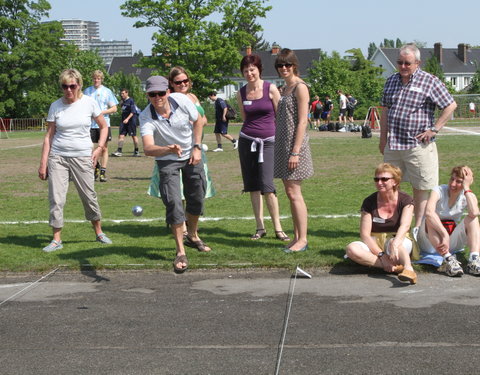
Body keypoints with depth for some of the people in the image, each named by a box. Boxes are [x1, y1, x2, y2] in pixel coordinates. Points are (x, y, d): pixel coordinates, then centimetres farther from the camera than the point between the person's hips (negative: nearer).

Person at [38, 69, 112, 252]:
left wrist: (99, 148, -2)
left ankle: (99, 232, 23)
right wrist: (43, 162, -1)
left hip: (82, 157, 0)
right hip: (57, 157, 0)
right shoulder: (56, 106, 0)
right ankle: (56, 239, 3)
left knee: (89, 196, 5)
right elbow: (49, 136, 3)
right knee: (56, 198, -5)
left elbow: (103, 127, 10)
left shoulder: (89, 103, -1)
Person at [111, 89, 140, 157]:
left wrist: (127, 119, -25)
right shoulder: (123, 102, 13)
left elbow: (133, 112, -16)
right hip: (124, 121, 7)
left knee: (133, 136, 0)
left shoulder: (131, 101, -9)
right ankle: (119, 151, -6)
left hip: (131, 120, -7)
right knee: (121, 135, -3)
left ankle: (136, 151, 9)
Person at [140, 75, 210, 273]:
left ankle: (192, 236, 40)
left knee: (196, 199, 13)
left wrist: (197, 147, -7)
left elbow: (197, 121, -2)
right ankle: (181, 253, -5)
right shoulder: (146, 118, -30)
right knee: (174, 204, -15)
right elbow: (148, 148, -45)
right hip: (167, 161, -3)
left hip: (191, 155, 3)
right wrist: (168, 149, -64)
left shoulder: (182, 100, -22)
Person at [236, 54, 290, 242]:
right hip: (246, 140, 4)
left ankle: (278, 228, -3)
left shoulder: (271, 89, -3)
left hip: (268, 141, -4)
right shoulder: (241, 93, 7)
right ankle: (260, 227, 12)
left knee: (267, 185, -12)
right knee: (253, 185, 4)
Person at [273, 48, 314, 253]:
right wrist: (280, 148, 14)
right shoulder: (284, 88, 17)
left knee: (294, 192, -8)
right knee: (290, 193, 9)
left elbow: (302, 122, -15)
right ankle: (297, 237, 15)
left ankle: (303, 239, -3)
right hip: (282, 144, 9)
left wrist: (295, 151, -20)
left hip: (294, 143, -9)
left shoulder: (300, 87, -9)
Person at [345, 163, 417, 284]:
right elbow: (365, 234, -9)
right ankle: (395, 267, -36)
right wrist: (381, 255, -24)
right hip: (374, 244, 2)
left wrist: (394, 244, -44)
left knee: (392, 242, -39)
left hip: (400, 241, -2)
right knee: (351, 249, -30)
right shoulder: (369, 202, -2)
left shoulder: (405, 200, -5)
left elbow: (405, 225, -24)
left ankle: (408, 268, -62)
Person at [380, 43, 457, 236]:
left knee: (420, 188, 4)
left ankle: (418, 228, 12)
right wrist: (383, 139, 14)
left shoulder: (430, 81, -6)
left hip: (418, 146, -5)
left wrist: (434, 129, -9)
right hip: (392, 145, 5)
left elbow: (451, 106, -6)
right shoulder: (391, 81, 12)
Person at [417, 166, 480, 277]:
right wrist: (445, 235, -44)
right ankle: (448, 259, -45)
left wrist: (466, 189, -21)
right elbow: (428, 212, -36)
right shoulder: (439, 191, -12)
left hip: (452, 244, 3)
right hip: (429, 243, -3)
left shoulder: (468, 196, -2)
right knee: (430, 219, -32)